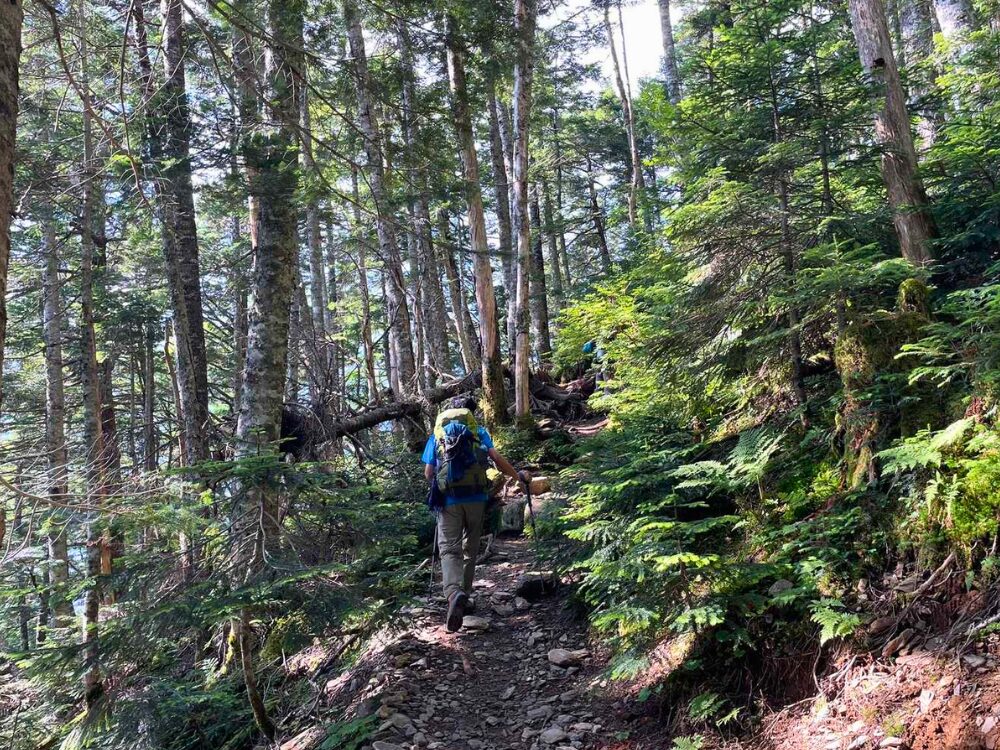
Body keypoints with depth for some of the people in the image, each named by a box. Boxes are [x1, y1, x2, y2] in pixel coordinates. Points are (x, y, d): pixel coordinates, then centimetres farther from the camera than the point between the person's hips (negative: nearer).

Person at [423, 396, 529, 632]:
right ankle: (464, 595, 23)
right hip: (476, 497, 1)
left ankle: (454, 593, -30)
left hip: (448, 498, 0)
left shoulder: (437, 435, 14)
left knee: (449, 549, -4)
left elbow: (428, 473, 11)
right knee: (470, 548, 16)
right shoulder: (478, 432, 11)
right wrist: (518, 476, 12)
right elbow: (497, 458, -2)